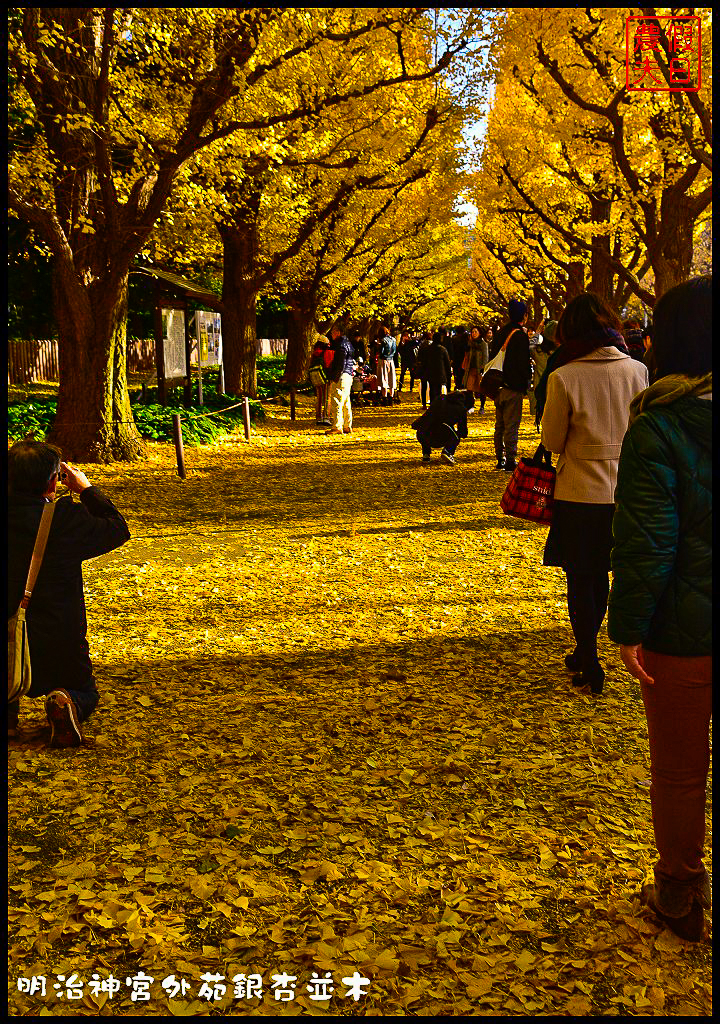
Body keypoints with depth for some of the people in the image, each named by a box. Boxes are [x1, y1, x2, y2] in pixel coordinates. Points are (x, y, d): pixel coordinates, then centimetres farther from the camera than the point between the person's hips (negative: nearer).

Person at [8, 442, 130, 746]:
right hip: (59, 648, -3)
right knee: (85, 694, 26)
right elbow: (118, 529, -1)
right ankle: (67, 703, -10)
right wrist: (86, 488, 8)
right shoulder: (65, 519, -19)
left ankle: (7, 707, 3)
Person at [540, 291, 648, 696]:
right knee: (600, 575, 19)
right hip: (625, 492, 4)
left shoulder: (564, 378, -15)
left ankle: (589, 661, 12)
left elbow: (552, 441, -5)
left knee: (580, 579, 10)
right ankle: (587, 651, 33)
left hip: (580, 495, -4)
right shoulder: (637, 370, -5)